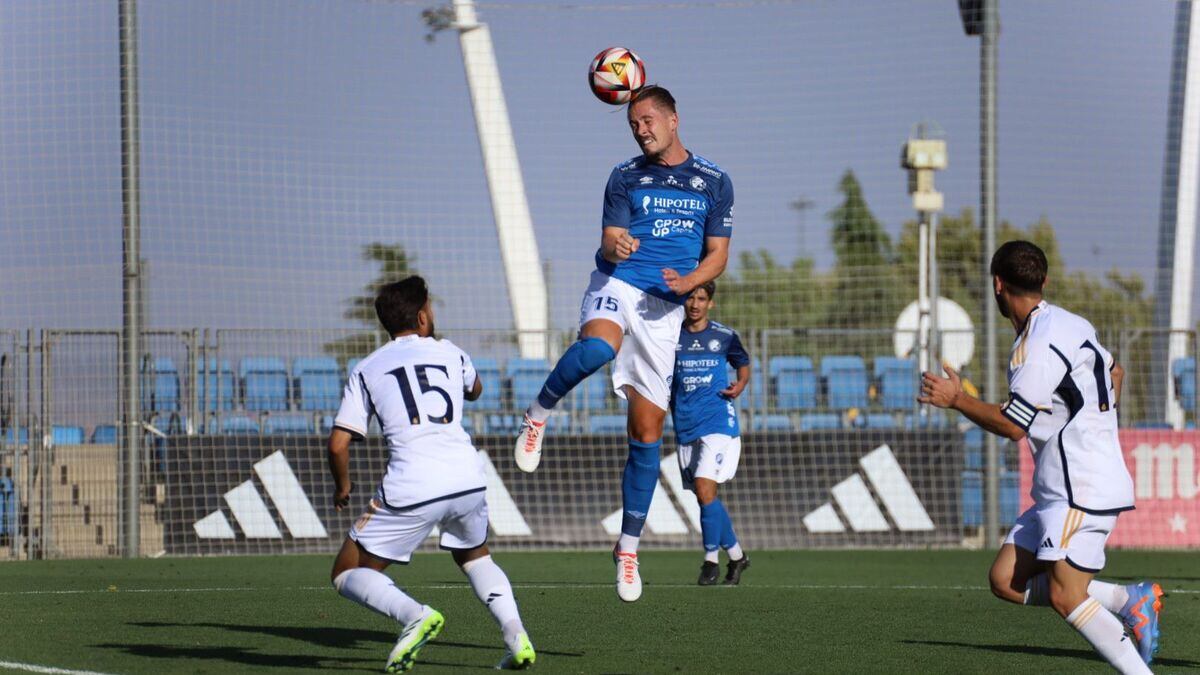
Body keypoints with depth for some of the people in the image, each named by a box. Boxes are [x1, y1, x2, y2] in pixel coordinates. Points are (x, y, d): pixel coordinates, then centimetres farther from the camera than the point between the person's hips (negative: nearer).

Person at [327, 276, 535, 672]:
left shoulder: (367, 369, 9)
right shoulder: (449, 353, 16)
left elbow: (338, 445, 4)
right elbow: (475, 390, 40)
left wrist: (342, 487, 23)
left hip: (411, 490, -3)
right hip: (468, 478, 3)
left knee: (347, 575, 9)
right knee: (474, 556, 31)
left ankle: (414, 615, -18)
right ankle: (515, 635, 9)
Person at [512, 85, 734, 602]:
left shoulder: (713, 182, 9)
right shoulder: (625, 178, 6)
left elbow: (718, 254, 10)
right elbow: (609, 244, 0)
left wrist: (690, 280, -11)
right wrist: (615, 248, -25)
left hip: (665, 308, 2)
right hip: (618, 287, -2)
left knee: (647, 434, 1)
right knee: (597, 348, -40)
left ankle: (629, 546, 11)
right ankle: (539, 413, -13)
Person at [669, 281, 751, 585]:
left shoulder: (724, 337, 0)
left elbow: (743, 363, 16)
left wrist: (740, 384, -4)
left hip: (718, 422, -4)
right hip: (685, 427, 4)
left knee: (705, 489, -19)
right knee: (707, 498, 8)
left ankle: (711, 559, -7)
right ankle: (736, 555, 26)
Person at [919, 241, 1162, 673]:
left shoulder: (1037, 348, -17)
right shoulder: (1068, 324, 12)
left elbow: (1013, 427, -16)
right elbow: (1114, 372, 29)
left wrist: (956, 400, -7)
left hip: (1081, 489, -10)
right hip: (1060, 491, 10)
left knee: (1065, 597, -15)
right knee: (1005, 580, 6)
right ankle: (1129, 601, 6)